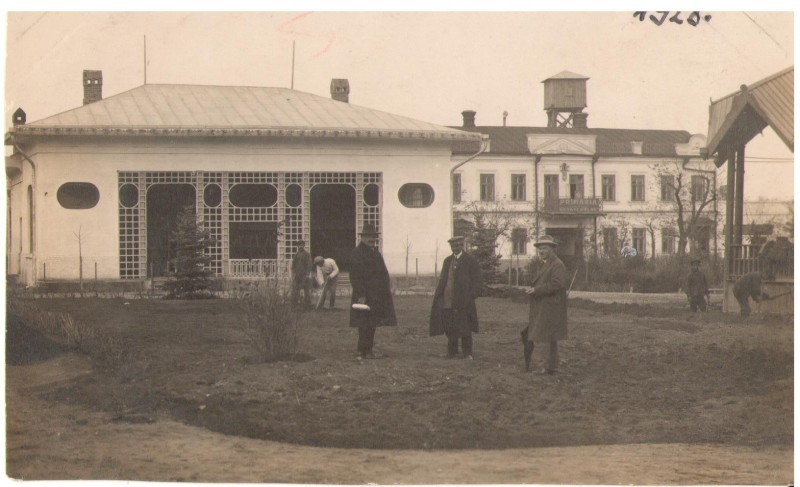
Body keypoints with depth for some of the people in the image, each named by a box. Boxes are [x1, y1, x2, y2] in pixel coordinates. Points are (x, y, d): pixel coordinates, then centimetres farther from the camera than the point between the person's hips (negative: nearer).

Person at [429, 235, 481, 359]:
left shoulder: (471, 261, 1)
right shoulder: (447, 261, 17)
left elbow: (476, 282, -2)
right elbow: (442, 280, 20)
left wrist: (471, 297, -12)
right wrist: (438, 296, 10)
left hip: (463, 301, -5)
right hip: (447, 301, 5)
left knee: (465, 329, -2)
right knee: (450, 330, 6)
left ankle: (467, 353, 5)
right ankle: (452, 353, 14)